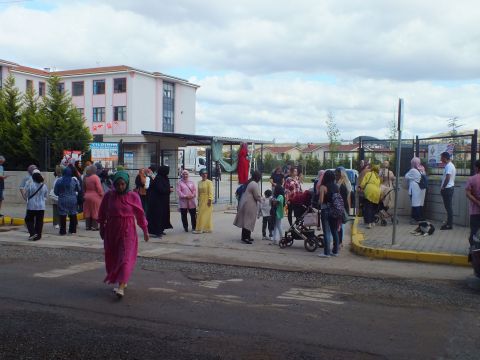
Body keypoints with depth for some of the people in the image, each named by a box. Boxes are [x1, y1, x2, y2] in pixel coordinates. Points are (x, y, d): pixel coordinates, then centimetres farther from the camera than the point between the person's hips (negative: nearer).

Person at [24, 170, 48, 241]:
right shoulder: (44, 185, -2)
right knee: (39, 221, 9)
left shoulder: (29, 184, -12)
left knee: (29, 220, 11)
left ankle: (33, 233, -5)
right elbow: (46, 196, 9)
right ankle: (38, 236, 11)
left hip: (31, 206, -3)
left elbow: (26, 194, -3)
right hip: (41, 206, 3)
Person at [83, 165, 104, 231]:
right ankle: (94, 226, 4)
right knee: (95, 212, 2)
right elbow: (99, 188, -14)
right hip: (95, 197, -5)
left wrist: (84, 194, 16)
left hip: (87, 197, 5)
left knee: (88, 212, 11)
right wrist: (102, 194, -1)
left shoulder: (85, 177, 2)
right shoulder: (95, 177, -15)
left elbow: (84, 188, 7)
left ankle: (88, 226, 16)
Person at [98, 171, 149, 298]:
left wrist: (145, 230, 8)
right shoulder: (109, 196, -1)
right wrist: (102, 228, 15)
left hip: (127, 230, -3)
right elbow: (102, 213, 11)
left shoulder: (133, 196, -4)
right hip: (112, 230, 3)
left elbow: (140, 214, 3)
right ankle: (122, 280, 28)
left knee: (125, 258, -11)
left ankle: (121, 286, -17)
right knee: (113, 257, 10)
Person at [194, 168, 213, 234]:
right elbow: (199, 192, 16)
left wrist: (210, 200, -19)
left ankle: (199, 229, -4)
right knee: (201, 214, 7)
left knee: (204, 215, -5)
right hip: (201, 200, 7)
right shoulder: (199, 182, 11)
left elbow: (211, 192, -12)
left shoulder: (209, 182, -7)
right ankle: (207, 228, 14)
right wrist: (198, 200, 15)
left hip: (207, 200, -7)